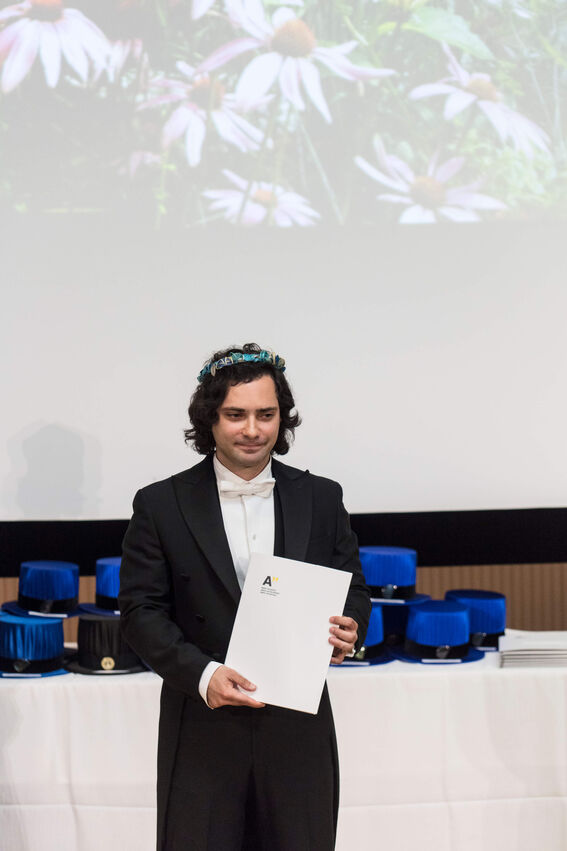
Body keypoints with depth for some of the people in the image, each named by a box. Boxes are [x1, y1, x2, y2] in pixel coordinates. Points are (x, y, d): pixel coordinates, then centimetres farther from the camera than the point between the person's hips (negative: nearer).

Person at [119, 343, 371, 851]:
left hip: (298, 729, 2)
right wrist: (201, 673, -17)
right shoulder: (162, 505, 1)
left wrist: (348, 632, -11)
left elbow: (354, 592, 13)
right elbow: (141, 610, -2)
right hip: (204, 734, -2)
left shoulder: (322, 499, 8)